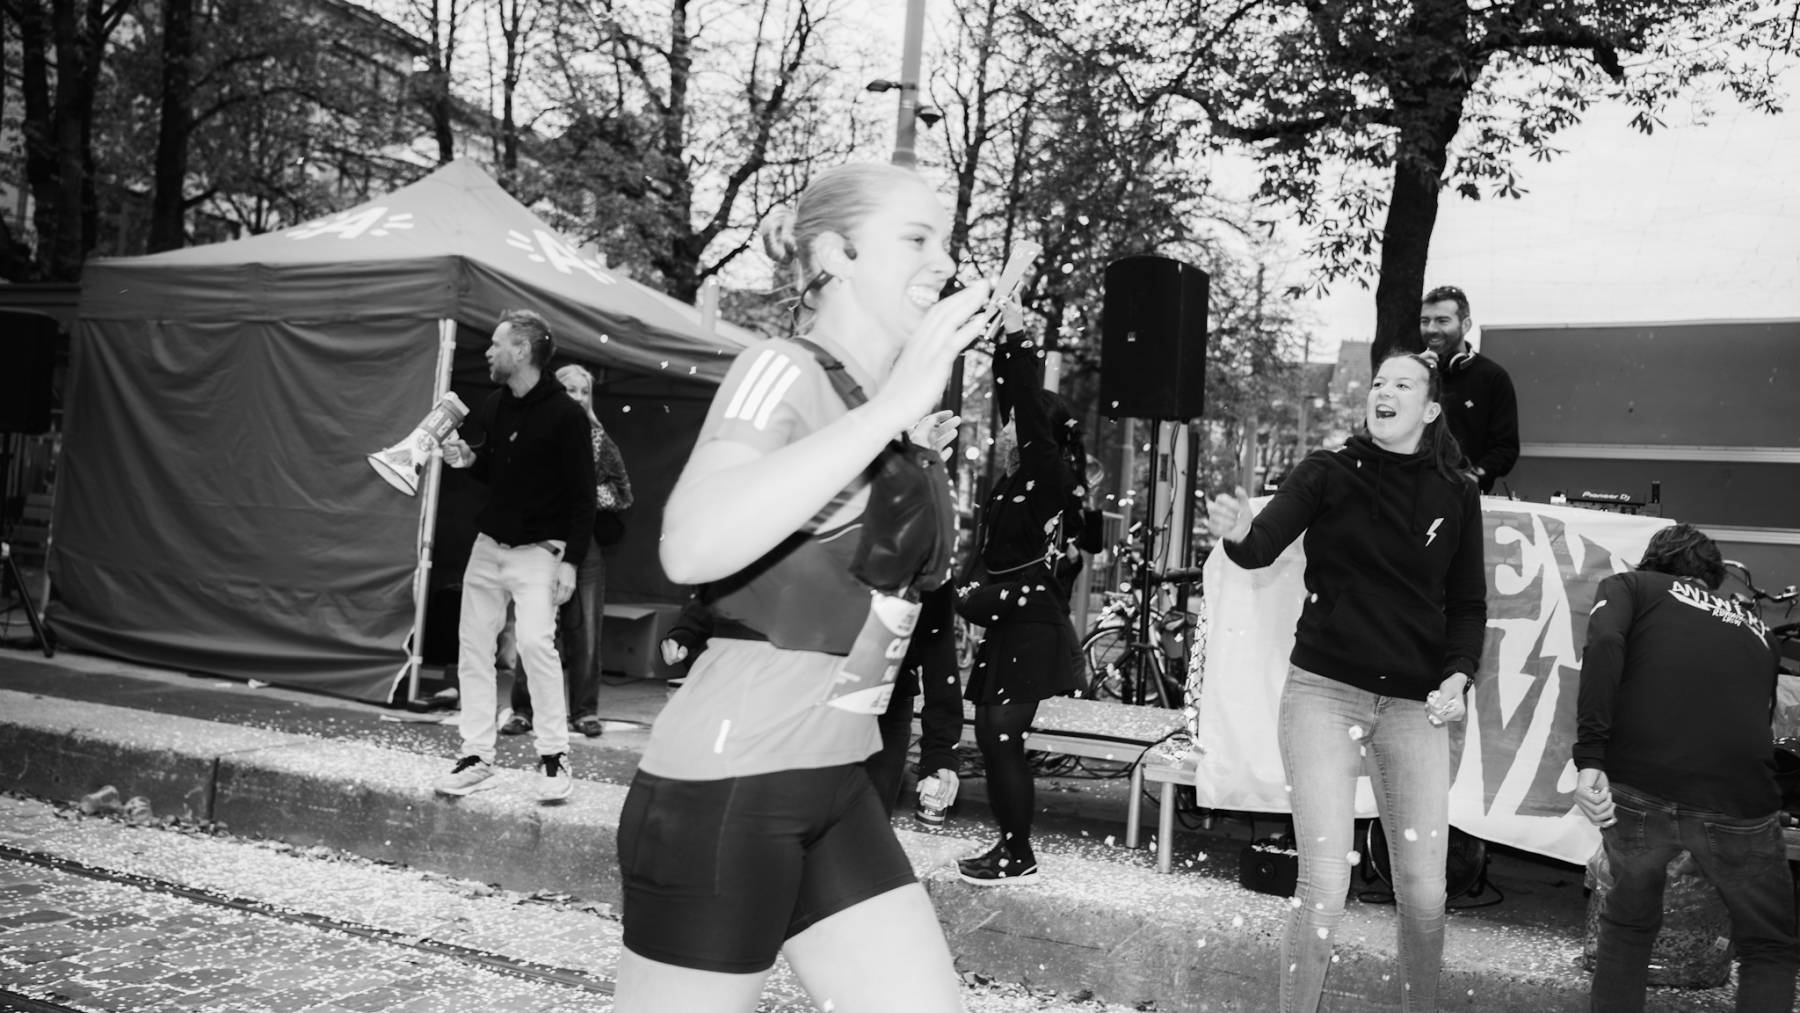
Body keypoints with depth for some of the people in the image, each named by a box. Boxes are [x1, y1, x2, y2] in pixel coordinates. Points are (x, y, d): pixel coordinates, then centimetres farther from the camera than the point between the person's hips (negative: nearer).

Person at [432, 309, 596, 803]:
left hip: (536, 551, -7)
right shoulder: (493, 406, 8)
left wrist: (571, 560, -20)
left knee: (535, 641, -19)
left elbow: (582, 495, -14)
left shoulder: (564, 414, -13)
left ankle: (554, 756, -7)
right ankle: (477, 756, 15)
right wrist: (467, 459, 0)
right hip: (487, 546, 7)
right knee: (473, 646, 6)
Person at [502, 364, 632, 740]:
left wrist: (587, 495, -5)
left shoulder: (598, 439, 10)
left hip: (585, 543, 2)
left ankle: (584, 711, 10)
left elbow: (623, 492, 10)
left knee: (585, 630, 3)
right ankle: (524, 708, 7)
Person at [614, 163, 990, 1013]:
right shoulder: (784, 373, -12)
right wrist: (892, 409, -30)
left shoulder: (876, 407, 13)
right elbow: (693, 546, -32)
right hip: (724, 788, -8)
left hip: (836, 791, 8)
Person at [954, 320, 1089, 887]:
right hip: (1006, 627, 9)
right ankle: (1010, 845, 18)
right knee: (993, 739, 10)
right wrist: (1006, 346, 17)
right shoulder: (1020, 477, 12)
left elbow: (1030, 407, -16)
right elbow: (1013, 400, 20)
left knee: (1003, 739, -8)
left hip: (1031, 629, -9)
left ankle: (1019, 858, 2)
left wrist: (1017, 340, -10)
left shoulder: (1049, 474, -9)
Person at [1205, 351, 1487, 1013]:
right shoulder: (1329, 474, 1)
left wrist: (1459, 675, -4)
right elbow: (1265, 545, -14)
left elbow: (1468, 604, 13)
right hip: (1324, 691, -2)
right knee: (1324, 889, -7)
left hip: (1414, 706, 3)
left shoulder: (1455, 495, 8)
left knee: (1424, 893, 3)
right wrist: (1238, 534, -37)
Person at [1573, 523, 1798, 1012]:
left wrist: (1589, 757, -13)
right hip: (1738, 801, 1)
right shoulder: (1755, 628, 28)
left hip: (1637, 788, -1)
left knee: (1628, 923, 25)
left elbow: (1605, 644, -6)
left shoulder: (1629, 586, 17)